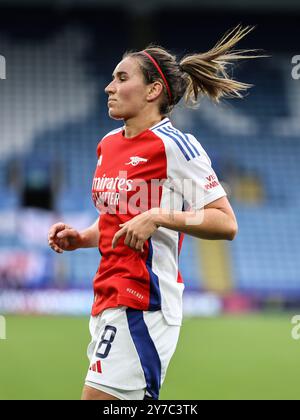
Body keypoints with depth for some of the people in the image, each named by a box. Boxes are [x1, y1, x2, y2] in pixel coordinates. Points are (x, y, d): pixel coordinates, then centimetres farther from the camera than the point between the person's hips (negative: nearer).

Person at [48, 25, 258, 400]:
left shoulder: (175, 146, -9)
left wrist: (159, 216, -23)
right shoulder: (108, 144, 15)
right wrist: (78, 238, 10)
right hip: (107, 298, 8)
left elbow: (226, 224, -13)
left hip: (143, 303, -8)